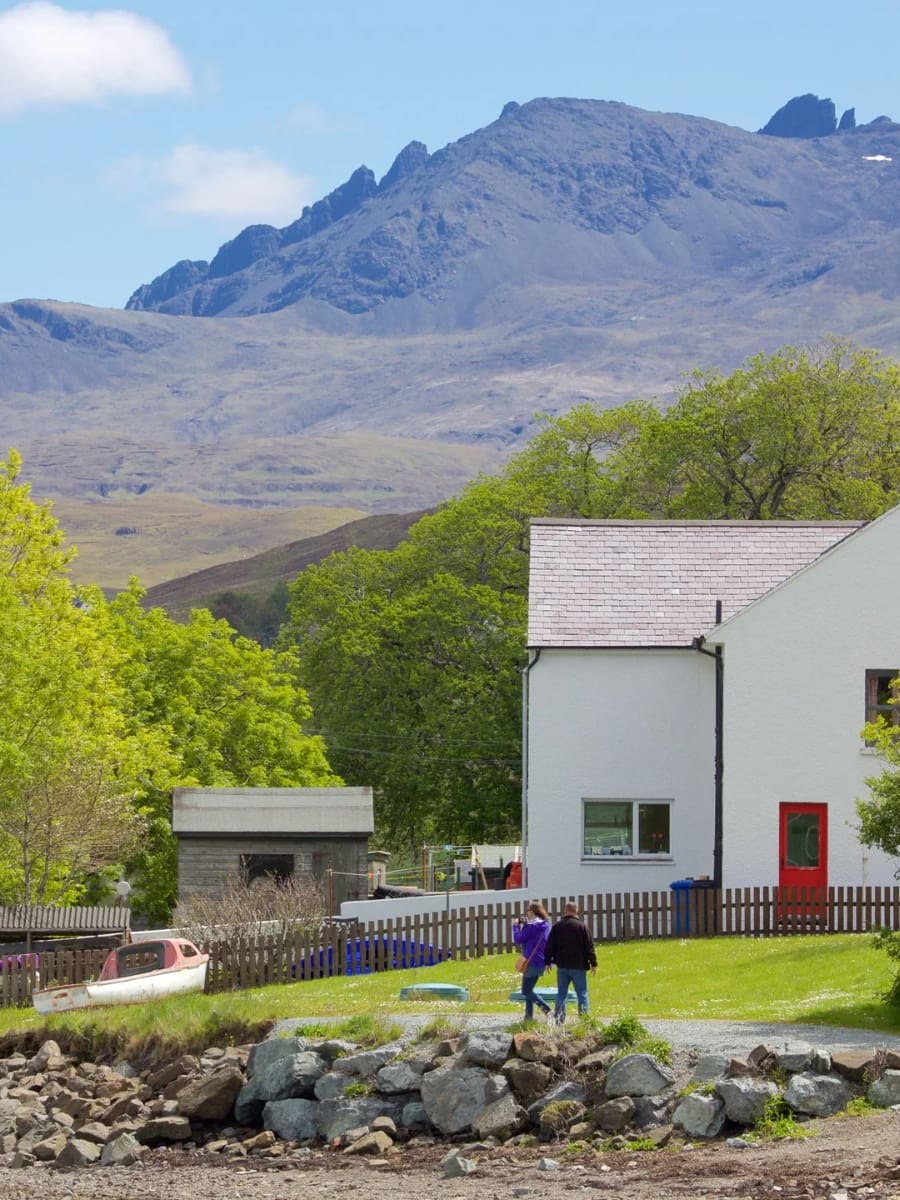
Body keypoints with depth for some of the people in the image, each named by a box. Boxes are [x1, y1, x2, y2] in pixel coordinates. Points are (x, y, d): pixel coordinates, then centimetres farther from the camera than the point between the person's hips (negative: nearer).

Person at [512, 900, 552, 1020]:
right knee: (529, 990, 17)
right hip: (542, 962, 8)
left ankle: (545, 1007, -18)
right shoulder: (545, 924, 9)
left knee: (526, 991, -2)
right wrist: (525, 926, 14)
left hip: (532, 961, -8)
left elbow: (518, 940, -11)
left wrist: (516, 926, 3)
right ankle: (529, 1015, 15)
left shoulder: (531, 926, -16)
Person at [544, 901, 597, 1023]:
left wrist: (548, 962, 16)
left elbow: (549, 947, 6)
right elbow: (590, 947, -6)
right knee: (582, 994, 3)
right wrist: (593, 963, -1)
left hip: (562, 966, 3)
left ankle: (559, 1020, 7)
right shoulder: (582, 927, -6)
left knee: (561, 994, 9)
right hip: (578, 967, -3)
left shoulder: (557, 927, 2)